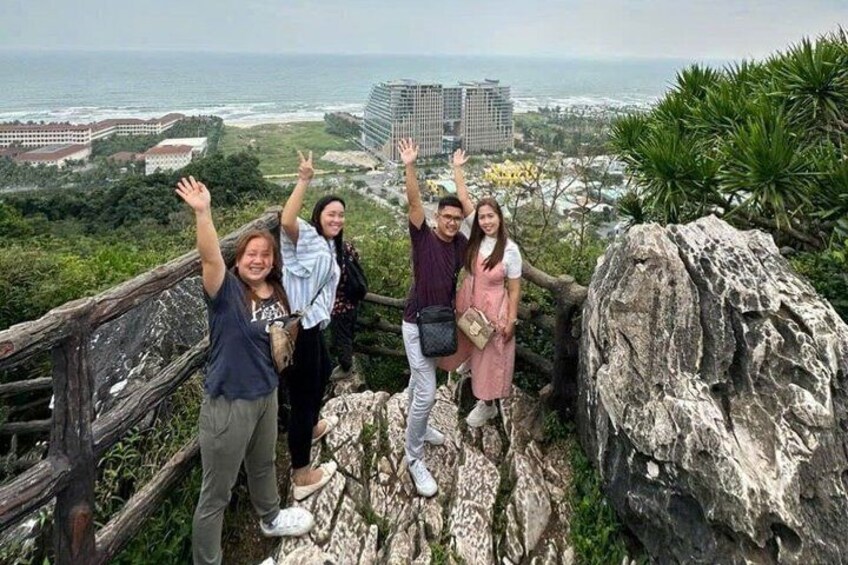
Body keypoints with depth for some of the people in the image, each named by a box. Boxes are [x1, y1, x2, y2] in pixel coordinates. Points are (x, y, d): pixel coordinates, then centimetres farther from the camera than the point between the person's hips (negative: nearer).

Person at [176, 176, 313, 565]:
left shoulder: (278, 295, 2)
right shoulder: (227, 290, -17)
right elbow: (210, 257, -38)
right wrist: (203, 213, -50)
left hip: (266, 393, 7)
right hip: (228, 402, -7)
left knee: (263, 464, 32)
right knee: (216, 493, 6)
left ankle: (270, 519, 57)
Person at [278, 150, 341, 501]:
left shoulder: (328, 247, 17)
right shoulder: (307, 238, -12)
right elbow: (287, 221, -35)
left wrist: (320, 315, 22)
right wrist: (304, 181, -35)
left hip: (310, 326, 11)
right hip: (296, 329, -11)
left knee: (323, 371, 32)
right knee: (302, 394, -4)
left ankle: (311, 427, 57)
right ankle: (301, 476, 6)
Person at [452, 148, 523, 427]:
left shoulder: (510, 250, -16)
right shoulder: (474, 238, -8)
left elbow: (514, 289, -11)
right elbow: (463, 199, -8)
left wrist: (511, 320, -10)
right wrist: (457, 169, -9)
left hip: (493, 310, -4)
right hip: (466, 304, 5)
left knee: (490, 357, 11)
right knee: (471, 350, 21)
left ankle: (487, 405, 29)